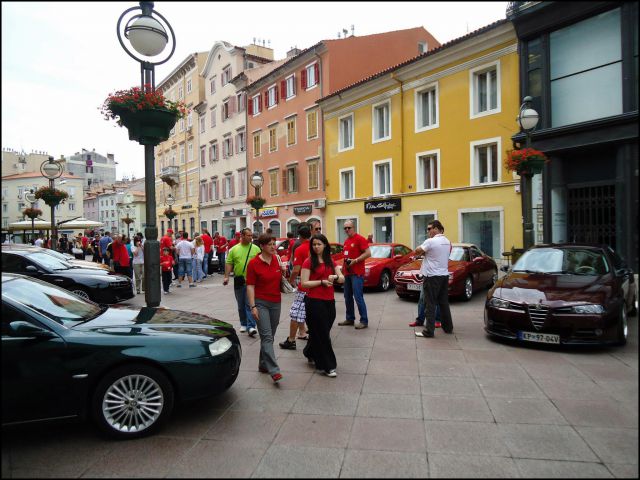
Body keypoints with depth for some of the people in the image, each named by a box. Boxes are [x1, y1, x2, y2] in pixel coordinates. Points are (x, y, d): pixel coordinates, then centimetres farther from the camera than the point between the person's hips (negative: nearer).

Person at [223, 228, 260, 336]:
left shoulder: (256, 248, 2)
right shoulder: (234, 249, 6)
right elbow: (229, 263, 4)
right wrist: (226, 277, -5)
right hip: (239, 280, 3)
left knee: (250, 304, -8)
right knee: (241, 305, 14)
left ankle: (251, 326, -8)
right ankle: (243, 324, 29)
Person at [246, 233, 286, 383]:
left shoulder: (277, 259, 6)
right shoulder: (254, 263, -9)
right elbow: (250, 286, -9)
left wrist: (283, 271, -3)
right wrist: (253, 306, -15)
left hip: (276, 302, 6)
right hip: (261, 303, -5)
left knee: (270, 336, 13)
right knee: (267, 336, -11)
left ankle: (263, 364, 28)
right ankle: (274, 371, -16)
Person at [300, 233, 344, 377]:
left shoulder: (330, 261, 11)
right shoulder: (308, 261, -4)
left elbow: (342, 278, 7)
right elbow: (304, 283, -10)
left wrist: (335, 277, -15)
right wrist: (322, 281, -17)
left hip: (329, 301, 5)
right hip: (314, 301, -5)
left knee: (321, 332, 16)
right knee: (322, 334, 0)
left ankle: (311, 353, 42)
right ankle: (327, 366, 10)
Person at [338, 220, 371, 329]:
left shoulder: (360, 239, -8)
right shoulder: (346, 241, 17)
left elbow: (368, 253, -15)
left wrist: (355, 260, -19)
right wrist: (343, 269, 17)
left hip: (357, 274, -8)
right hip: (347, 273, 8)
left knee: (358, 297, -9)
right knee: (348, 298, 13)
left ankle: (364, 321, -1)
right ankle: (350, 319, 24)